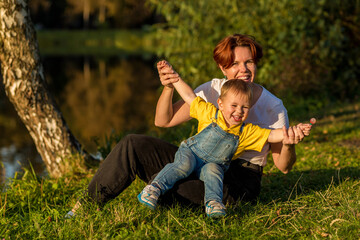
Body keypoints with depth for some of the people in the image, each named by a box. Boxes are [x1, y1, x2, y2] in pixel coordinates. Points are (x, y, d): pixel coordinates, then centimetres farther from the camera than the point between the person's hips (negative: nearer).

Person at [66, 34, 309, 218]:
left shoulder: (272, 107, -5)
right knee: (133, 145, -13)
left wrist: (289, 145, -27)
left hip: (238, 180, -5)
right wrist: (168, 89, -17)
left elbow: (283, 166, -4)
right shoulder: (212, 90, 3)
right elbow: (164, 120, 2)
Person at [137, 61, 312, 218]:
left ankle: (213, 202, -39)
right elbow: (189, 96, -1)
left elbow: (271, 135, -11)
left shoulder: (247, 132, -4)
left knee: (213, 170, -32)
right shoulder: (210, 114, -7)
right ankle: (154, 188, -35)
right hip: (190, 153, -1)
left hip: (213, 164, 2)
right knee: (184, 165, -33)